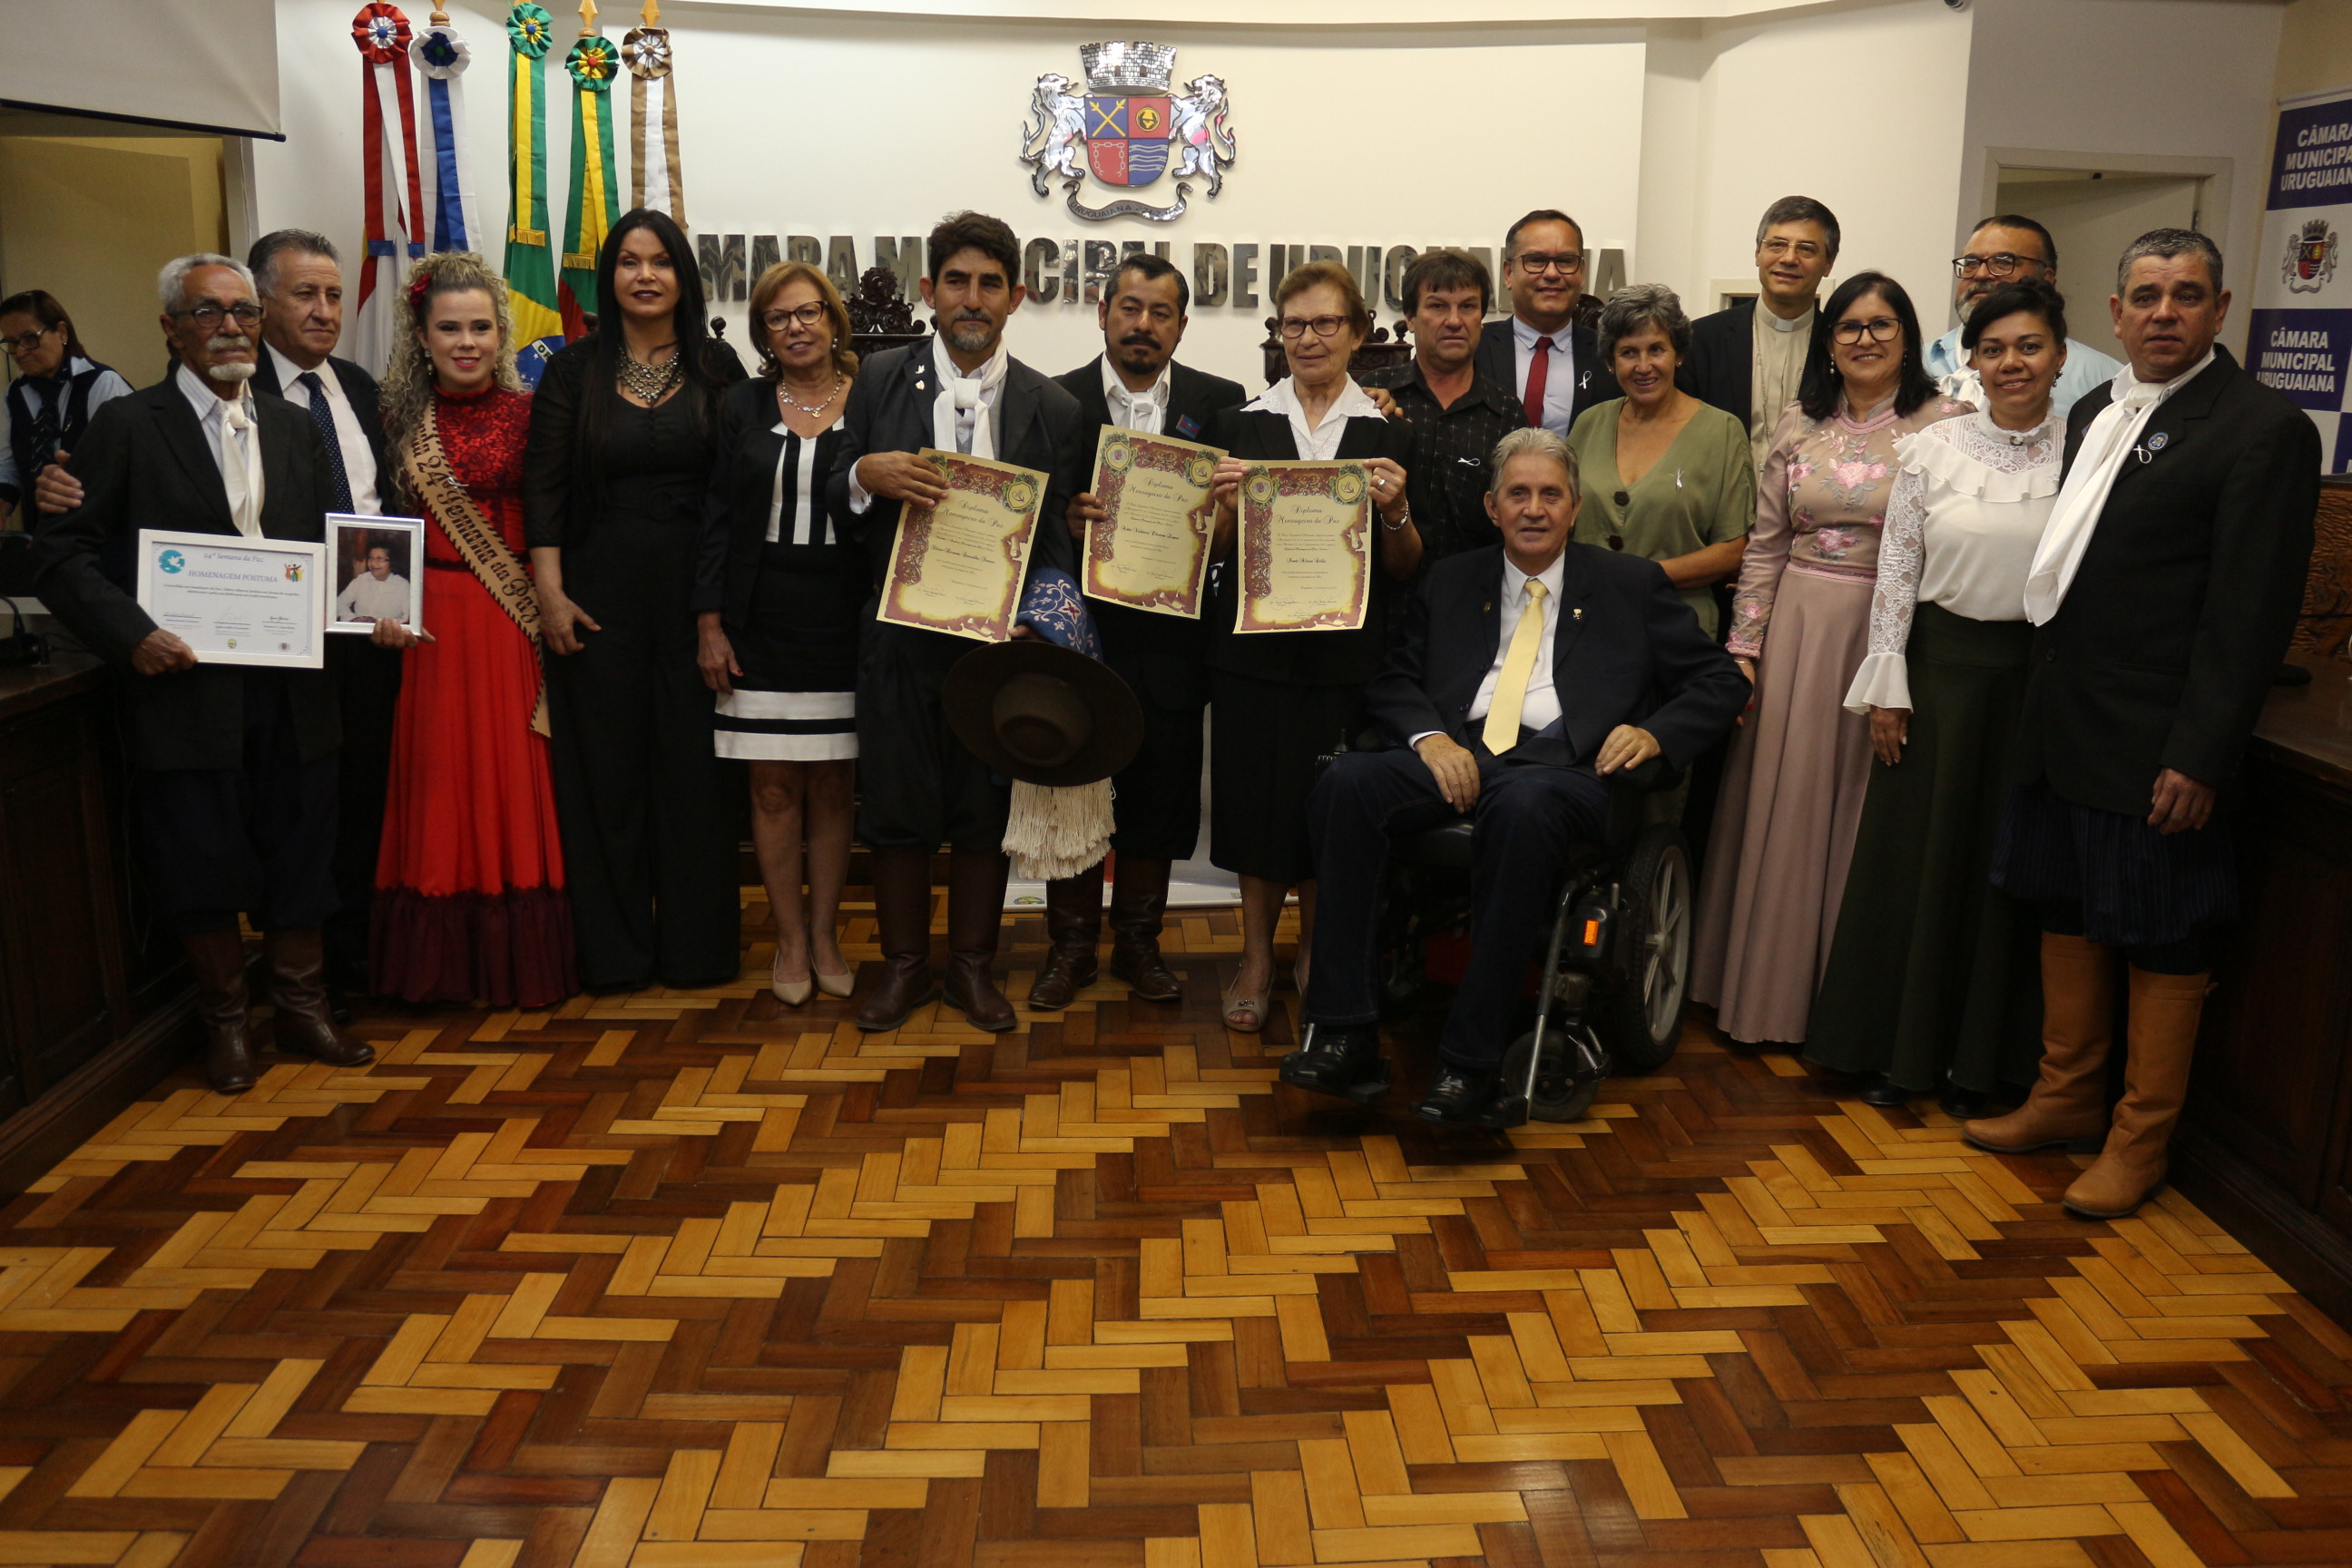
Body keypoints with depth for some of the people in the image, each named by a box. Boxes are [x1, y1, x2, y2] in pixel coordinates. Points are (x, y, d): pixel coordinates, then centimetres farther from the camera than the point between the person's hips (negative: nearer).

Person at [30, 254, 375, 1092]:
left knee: (300, 858, 11)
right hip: (186, 686, -4)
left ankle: (303, 1009, 26)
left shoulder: (293, 428, 13)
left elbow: (325, 547, 16)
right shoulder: (127, 426, -2)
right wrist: (131, 633, -18)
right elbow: (63, 554, -5)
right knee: (201, 867, 5)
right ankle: (226, 1021, 24)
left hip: (292, 687, 4)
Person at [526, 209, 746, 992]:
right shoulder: (574, 370, 5)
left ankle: (696, 942, 15)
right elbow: (543, 485, 1)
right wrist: (549, 592, -7)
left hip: (694, 594, 0)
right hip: (601, 595, 0)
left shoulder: (717, 371, 6)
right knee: (606, 766, 4)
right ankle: (613, 949, 14)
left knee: (694, 767, 3)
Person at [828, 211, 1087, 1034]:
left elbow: (1057, 541, 3)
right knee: (897, 809, 7)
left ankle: (972, 968, 25)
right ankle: (903, 967, 23)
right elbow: (838, 512, 4)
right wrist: (867, 475, -17)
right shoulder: (882, 381, 3)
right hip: (901, 636, 0)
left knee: (986, 812, 8)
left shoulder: (1053, 409, 2)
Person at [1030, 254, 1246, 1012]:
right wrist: (1064, 521, -21)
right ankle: (1071, 944, 24)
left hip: (1170, 637, 1)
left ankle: (1138, 942, 26)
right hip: (1080, 629, -1)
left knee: (1159, 793, 9)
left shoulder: (1222, 403, 5)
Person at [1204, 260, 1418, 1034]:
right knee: (1256, 796, 3)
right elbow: (1214, 550, 6)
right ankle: (1257, 955, 19)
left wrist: (1395, 512, -13)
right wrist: (1229, 500, -13)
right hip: (1255, 645, 1)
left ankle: (1317, 952, 22)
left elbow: (1405, 569, 5)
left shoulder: (1388, 434, 5)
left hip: (1346, 651, 0)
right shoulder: (1241, 425, 6)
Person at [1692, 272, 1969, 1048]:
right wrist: (1743, 648, 2)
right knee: (1783, 807, 8)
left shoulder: (1945, 424, -3)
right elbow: (1764, 545, 7)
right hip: (1797, 628, 3)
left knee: (1866, 814, 5)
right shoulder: (1798, 425, 7)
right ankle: (1767, 990, 22)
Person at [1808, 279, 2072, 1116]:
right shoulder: (1930, 449, -1)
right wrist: (1886, 688, -3)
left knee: (2005, 860, 8)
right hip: (1938, 665, 0)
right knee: (1913, 850, 7)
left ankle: (1973, 1055, 23)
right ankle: (1895, 1045, 22)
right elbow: (1896, 570, 0)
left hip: (2037, 673, 0)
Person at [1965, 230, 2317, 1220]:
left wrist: (2200, 756, -18)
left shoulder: (2263, 430, -11)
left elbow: (2252, 613, -15)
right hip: (2064, 725, 7)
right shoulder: (2095, 413, 12)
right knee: (2066, 910, 17)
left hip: (2157, 745, -7)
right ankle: (2069, 1095, 33)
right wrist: (2043, 706, 8)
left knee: (2162, 941, 5)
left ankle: (2140, 1138, 19)